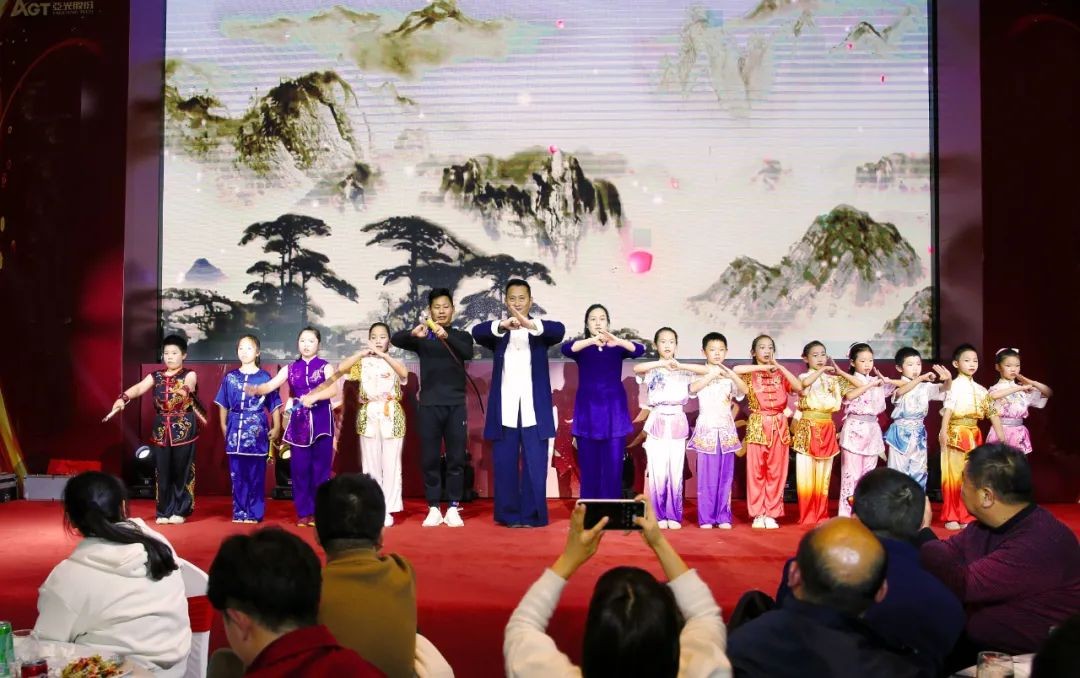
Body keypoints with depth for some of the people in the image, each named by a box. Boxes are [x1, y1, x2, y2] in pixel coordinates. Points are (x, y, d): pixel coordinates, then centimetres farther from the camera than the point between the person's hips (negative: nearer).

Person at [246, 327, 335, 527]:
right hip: (299, 424, 3)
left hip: (321, 422, -2)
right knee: (300, 469, 3)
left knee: (320, 468, 0)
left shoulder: (325, 367, 2)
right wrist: (255, 389, -24)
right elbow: (270, 385, -3)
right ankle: (304, 513, 12)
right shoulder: (290, 368, 9)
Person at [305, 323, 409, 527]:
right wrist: (361, 353, -16)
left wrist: (383, 355, -25)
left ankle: (388, 510, 7)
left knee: (391, 465, 0)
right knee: (370, 465, 6)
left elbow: (404, 373, -19)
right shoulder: (362, 362, 8)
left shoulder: (394, 362, 6)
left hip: (392, 418, -1)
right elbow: (341, 369, -8)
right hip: (368, 417, 1)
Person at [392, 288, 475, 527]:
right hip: (429, 405, 0)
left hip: (456, 405, 0)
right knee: (430, 459, 2)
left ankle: (453, 509, 8)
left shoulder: (461, 336, 8)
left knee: (456, 459, 1)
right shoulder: (422, 337, 8)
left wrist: (447, 336, -31)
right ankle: (433, 509, 9)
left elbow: (468, 353, -13)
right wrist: (414, 333, -31)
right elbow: (395, 339, -9)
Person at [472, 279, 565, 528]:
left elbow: (559, 330, -14)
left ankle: (532, 515, 7)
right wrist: (501, 326, -34)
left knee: (535, 465, -1)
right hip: (504, 409, 1)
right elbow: (477, 332, -12)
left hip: (534, 409, -1)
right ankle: (509, 515, 14)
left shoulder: (540, 329, 8)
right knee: (504, 464, 4)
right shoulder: (498, 331, 10)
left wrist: (531, 325, -35)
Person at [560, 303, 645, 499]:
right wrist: (591, 341, -35)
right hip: (588, 412, 0)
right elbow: (566, 349, -18)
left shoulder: (617, 346, 7)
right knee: (589, 467, 2)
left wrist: (617, 341, -32)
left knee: (613, 467, -1)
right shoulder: (582, 346, 5)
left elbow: (638, 350, -13)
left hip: (614, 412, 0)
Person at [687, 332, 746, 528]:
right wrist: (712, 374, -25)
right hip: (707, 430, -3)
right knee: (706, 475, -4)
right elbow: (692, 389, -20)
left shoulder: (730, 376, 8)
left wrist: (732, 374, -24)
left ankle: (723, 517, 11)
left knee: (726, 474, 4)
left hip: (726, 431, 3)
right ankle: (706, 518, 2)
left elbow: (744, 391, -9)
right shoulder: (700, 374, 0)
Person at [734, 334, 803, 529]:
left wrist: (778, 366, -9)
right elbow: (735, 370, -21)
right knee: (756, 471, 0)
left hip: (778, 426, 2)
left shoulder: (780, 374, 9)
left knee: (776, 472, 2)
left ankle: (771, 514, 10)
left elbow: (799, 387, -10)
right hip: (757, 426, -2)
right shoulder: (750, 375, 2)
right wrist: (762, 367, -15)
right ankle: (757, 514, 7)